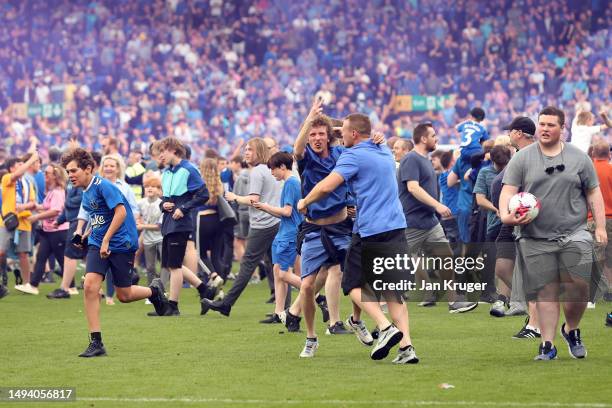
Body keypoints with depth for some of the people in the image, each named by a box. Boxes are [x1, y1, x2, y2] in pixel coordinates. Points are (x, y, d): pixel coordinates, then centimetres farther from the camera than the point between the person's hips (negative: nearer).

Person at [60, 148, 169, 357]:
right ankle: (96, 343, -11)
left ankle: (154, 290, 36)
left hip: (121, 244, -7)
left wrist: (106, 240, -26)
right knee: (90, 286, -13)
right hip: (97, 244, 7)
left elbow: (121, 211, -25)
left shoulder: (103, 186, -16)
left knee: (124, 295, 2)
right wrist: (85, 236, 17)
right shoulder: (85, 192, 10)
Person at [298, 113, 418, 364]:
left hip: (369, 230, -7)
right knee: (392, 289, 8)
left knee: (354, 285, 6)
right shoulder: (385, 152, 16)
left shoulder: (354, 156, -8)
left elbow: (326, 186, -16)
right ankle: (406, 346, -4)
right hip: (396, 227, 7)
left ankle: (386, 327, -14)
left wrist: (304, 202, -1)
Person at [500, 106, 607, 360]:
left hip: (573, 235, 0)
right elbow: (508, 191, 0)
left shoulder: (579, 158, 9)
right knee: (546, 292, -1)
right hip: (536, 240, 0)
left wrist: (600, 227, 3)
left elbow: (593, 193, 11)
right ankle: (548, 345, 6)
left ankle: (571, 330, 17)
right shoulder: (522, 159, 6)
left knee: (578, 287, -9)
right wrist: (506, 215, -19)